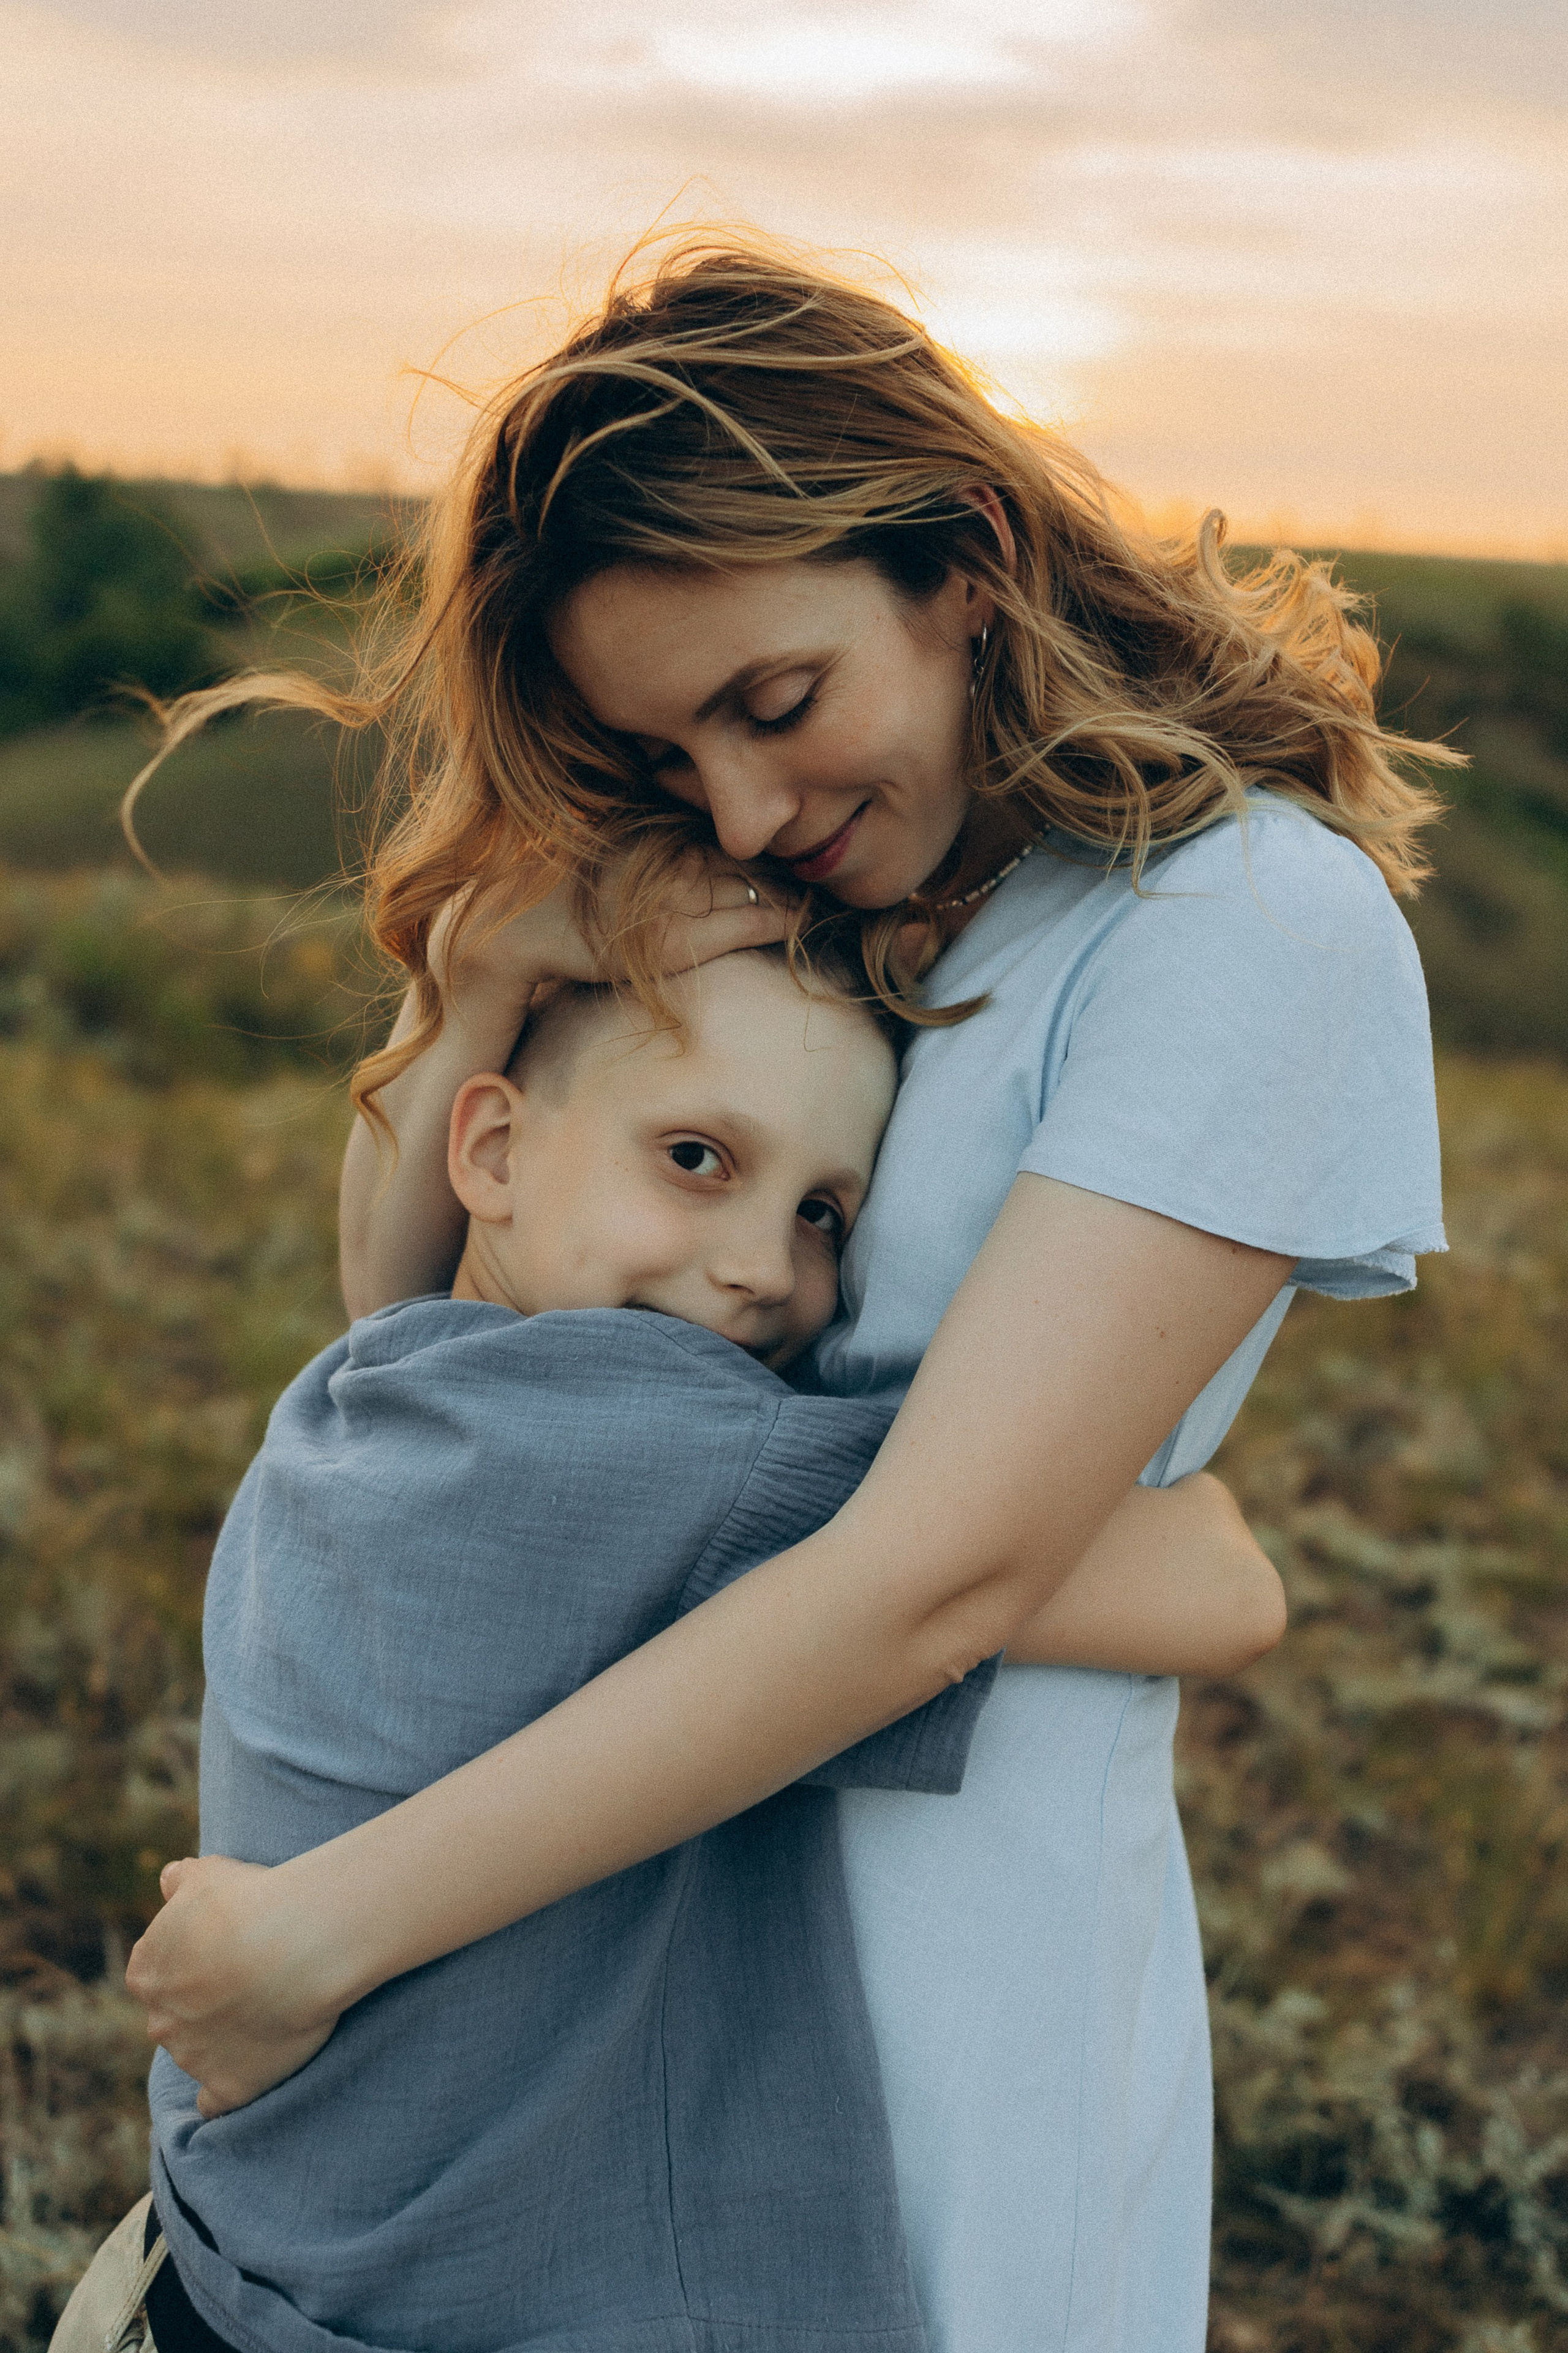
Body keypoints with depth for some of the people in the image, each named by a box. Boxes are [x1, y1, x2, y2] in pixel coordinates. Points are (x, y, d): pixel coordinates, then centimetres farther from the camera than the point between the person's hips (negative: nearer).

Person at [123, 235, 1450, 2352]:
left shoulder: (1253, 924, -17)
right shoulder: (759, 896, 4)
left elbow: (935, 1578, -25)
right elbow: (396, 1294, 7)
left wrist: (321, 1928, -21)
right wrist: (485, 962, -12)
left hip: (938, 1929, -5)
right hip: (604, 1877, 6)